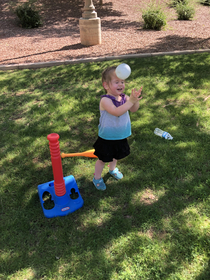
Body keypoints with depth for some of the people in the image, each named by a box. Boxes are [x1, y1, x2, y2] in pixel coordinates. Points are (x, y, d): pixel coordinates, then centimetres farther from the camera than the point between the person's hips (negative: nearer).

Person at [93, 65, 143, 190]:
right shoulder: (105, 100, -26)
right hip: (107, 138, -6)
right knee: (103, 159, 12)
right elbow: (116, 112, -40)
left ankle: (113, 169, 59)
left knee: (116, 155, 29)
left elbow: (134, 109, -17)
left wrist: (136, 99, -35)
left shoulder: (124, 97, -8)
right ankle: (97, 178, 36)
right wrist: (130, 101, -43)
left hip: (121, 136, 6)